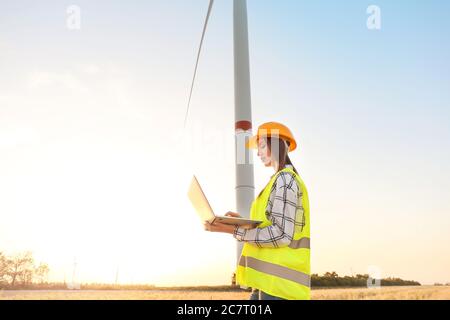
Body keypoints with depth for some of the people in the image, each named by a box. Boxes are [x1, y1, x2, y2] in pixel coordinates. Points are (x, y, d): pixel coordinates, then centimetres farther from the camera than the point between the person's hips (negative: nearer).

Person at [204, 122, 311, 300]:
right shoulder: (284, 180, 21)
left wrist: (233, 229, -19)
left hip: (280, 280, -10)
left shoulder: (284, 179, -9)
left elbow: (282, 235, -18)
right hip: (272, 279, 10)